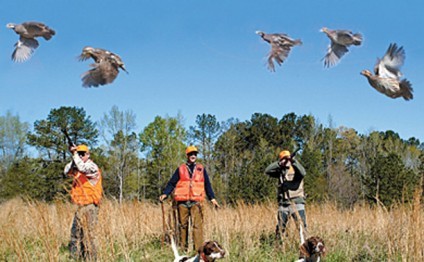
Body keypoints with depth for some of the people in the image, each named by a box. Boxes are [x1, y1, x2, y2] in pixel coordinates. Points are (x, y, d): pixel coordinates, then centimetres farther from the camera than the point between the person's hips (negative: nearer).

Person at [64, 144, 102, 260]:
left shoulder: (92, 166, -10)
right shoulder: (77, 167, 17)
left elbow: (82, 168, -29)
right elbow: (67, 171, 5)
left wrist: (75, 154, -23)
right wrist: (73, 159, -6)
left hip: (89, 206, -9)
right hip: (81, 207, 9)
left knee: (87, 234, -10)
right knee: (75, 233, 14)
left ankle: (91, 258, -6)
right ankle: (75, 257, 22)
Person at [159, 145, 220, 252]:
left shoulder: (201, 169, 14)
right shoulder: (180, 169, 11)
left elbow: (207, 185, 16)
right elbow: (172, 183, 8)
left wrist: (212, 198, 6)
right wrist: (165, 194, -6)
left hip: (196, 202, 0)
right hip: (182, 202, 1)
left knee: (197, 225, -11)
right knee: (183, 225, 5)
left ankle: (199, 248, -14)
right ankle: (183, 247, 13)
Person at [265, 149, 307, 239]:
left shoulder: (295, 170, 0)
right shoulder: (280, 171, 11)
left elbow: (303, 173, -22)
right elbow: (267, 171, -1)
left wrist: (294, 161, -30)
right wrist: (279, 163, -10)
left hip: (297, 204, -4)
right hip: (283, 204, 4)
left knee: (302, 227, -9)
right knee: (280, 229, 10)